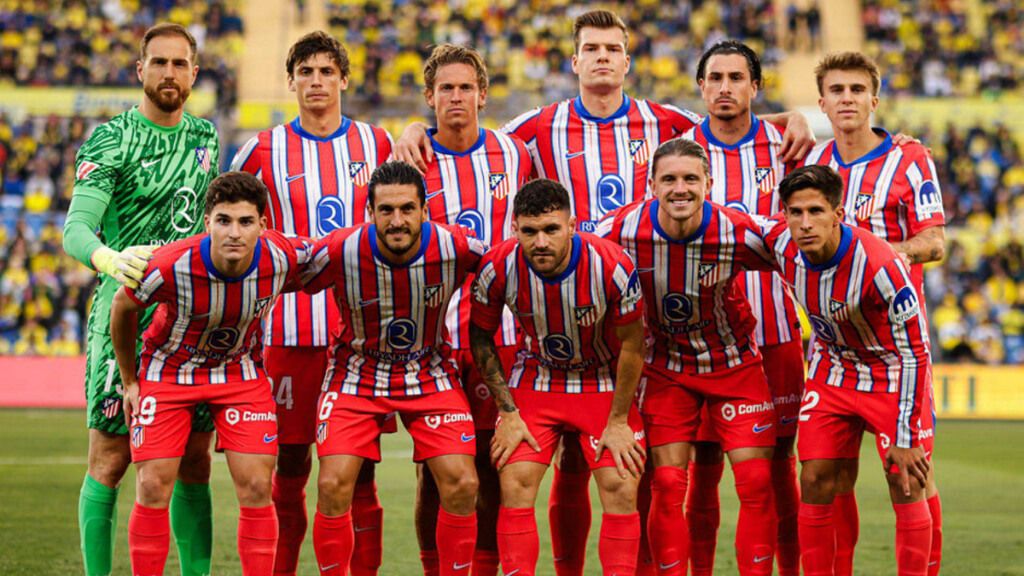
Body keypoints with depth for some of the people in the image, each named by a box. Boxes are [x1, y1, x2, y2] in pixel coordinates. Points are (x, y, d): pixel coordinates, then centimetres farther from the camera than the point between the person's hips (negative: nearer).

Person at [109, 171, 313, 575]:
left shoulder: (283, 258, -26)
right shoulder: (171, 267, -31)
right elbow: (122, 307, -9)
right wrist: (129, 382, 2)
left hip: (240, 371, 2)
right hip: (168, 370, -1)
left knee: (256, 488, -6)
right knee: (153, 488, -7)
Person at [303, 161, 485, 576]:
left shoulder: (457, 249, -21)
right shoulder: (338, 252, -22)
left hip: (430, 372, 1)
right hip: (357, 371, -1)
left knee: (462, 484, -11)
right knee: (333, 485, -13)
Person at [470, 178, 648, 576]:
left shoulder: (612, 266, -27)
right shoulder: (499, 267, -23)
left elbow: (631, 344, -12)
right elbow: (481, 337, -5)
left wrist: (618, 420, -9)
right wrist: (508, 413, -7)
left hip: (604, 381, -1)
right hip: (535, 378, 1)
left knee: (621, 489, -10)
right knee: (515, 485, -10)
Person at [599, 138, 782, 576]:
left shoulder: (739, 234, -23)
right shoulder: (622, 231, -21)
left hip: (734, 363, 0)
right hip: (665, 368, 0)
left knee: (756, 482, -5)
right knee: (668, 486, -4)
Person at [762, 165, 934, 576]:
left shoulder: (880, 265, -33)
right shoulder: (780, 246, -18)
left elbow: (913, 353, -25)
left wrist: (905, 438, -22)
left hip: (893, 375, -5)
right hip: (832, 369, 5)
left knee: (906, 488, -9)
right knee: (815, 482, -2)